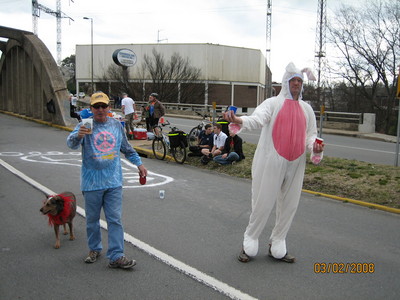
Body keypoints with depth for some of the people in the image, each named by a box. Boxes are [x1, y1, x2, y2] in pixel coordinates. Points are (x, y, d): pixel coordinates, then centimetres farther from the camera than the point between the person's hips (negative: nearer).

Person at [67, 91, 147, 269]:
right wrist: (78, 135, -43)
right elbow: (71, 143, -22)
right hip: (92, 183, -2)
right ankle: (94, 249, 33)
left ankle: (116, 256, 6)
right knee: (92, 219, 12)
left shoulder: (116, 125, 8)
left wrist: (139, 163, 20)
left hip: (113, 182, 2)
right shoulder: (86, 126, -4)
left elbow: (126, 148, 22)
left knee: (115, 220, 1)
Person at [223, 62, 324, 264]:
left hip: (295, 164, 5)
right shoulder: (273, 103, 1)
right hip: (271, 162, -5)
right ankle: (249, 243, 16)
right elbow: (258, 119, -17)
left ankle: (277, 247, 24)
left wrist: (314, 146, -7)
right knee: (263, 203, -2)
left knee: (288, 206, 9)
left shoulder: (306, 109, 15)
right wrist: (240, 120, -39)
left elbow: (310, 134, 17)